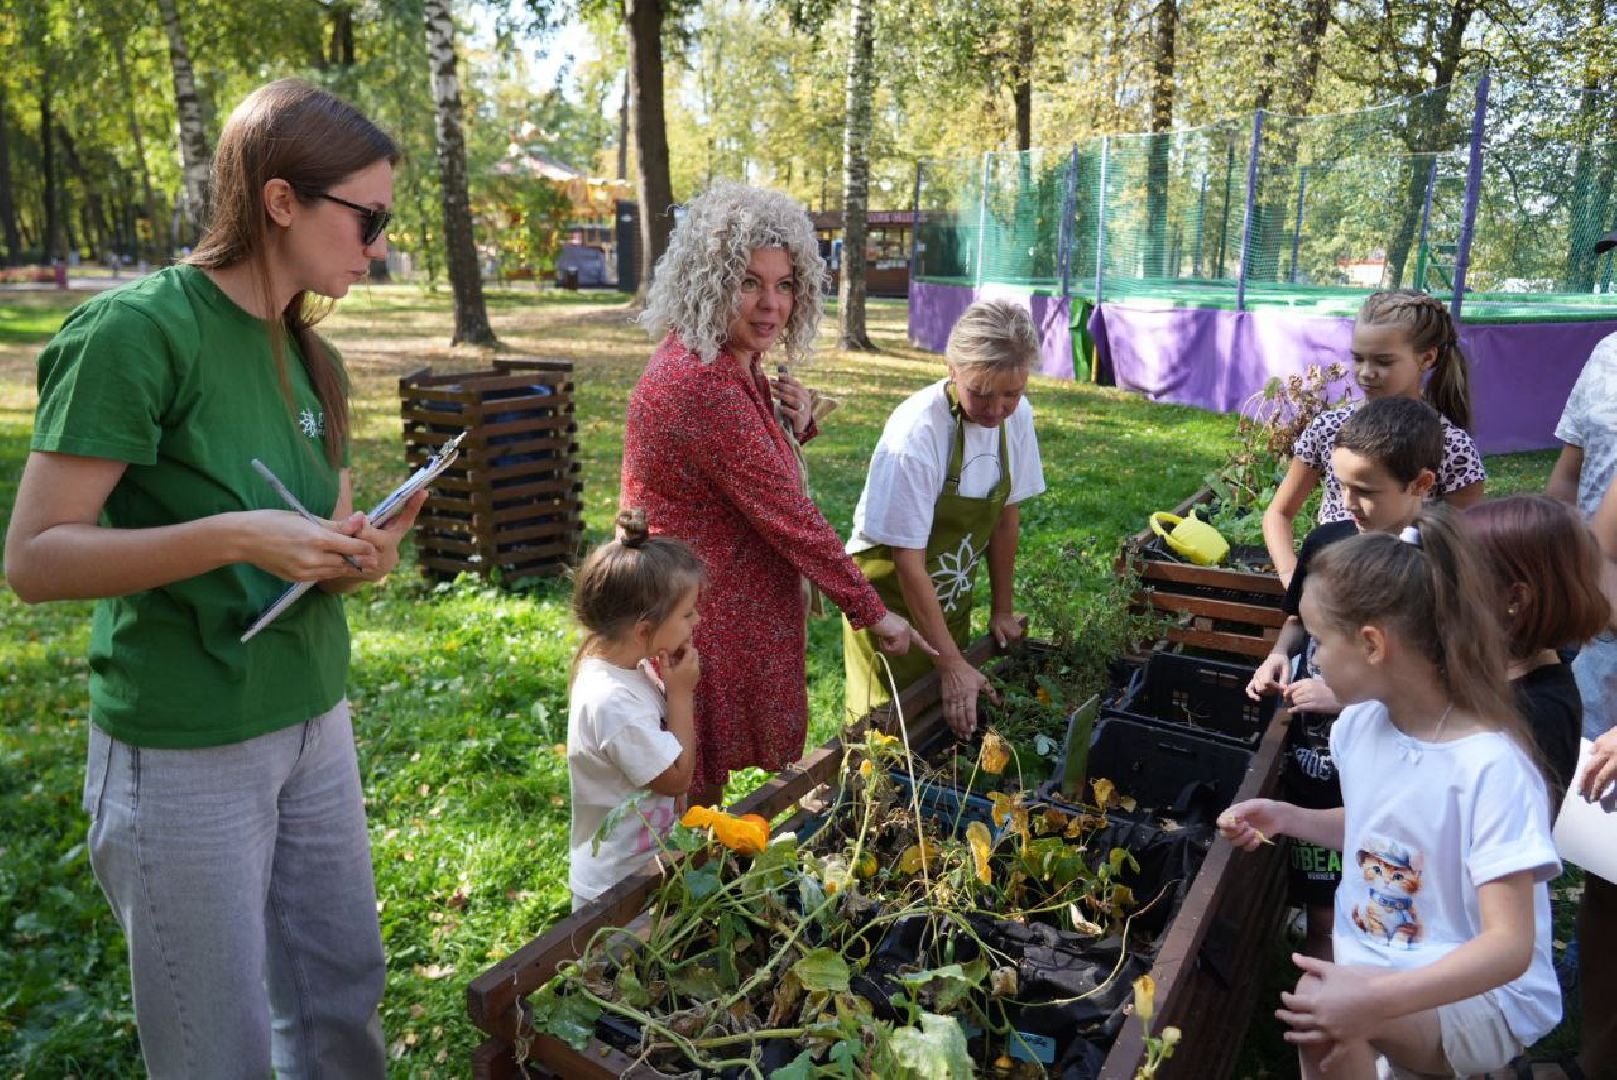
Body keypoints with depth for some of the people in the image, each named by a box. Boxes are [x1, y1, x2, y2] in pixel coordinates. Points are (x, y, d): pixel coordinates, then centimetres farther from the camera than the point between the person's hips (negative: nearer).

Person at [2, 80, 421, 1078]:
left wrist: (358, 557, -6)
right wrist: (234, 536, -28)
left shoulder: (313, 359, 6)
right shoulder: (137, 329, -15)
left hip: (316, 721, 7)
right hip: (186, 750, -6)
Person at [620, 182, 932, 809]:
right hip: (697, 616, -9)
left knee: (699, 782, 23)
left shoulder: (731, 364, 4)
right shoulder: (701, 382, -26)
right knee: (693, 786, 9)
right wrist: (871, 612, -16)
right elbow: (786, 513, -24)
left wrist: (794, 425, -6)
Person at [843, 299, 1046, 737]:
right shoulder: (916, 435, -29)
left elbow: (1006, 516, 3)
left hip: (952, 601, 6)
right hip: (891, 598, -6)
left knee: (952, 722, 19)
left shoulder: (1016, 416, -11)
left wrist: (1002, 609, 7)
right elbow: (909, 563, -25)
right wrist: (951, 663, -23)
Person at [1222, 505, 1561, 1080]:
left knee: (1322, 1018, -30)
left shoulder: (1490, 767, -26)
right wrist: (1286, 817, 1)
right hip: (1372, 962, 7)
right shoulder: (1361, 724, -4)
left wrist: (1377, 999, -36)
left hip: (1478, 993, -7)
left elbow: (1510, 944, -26)